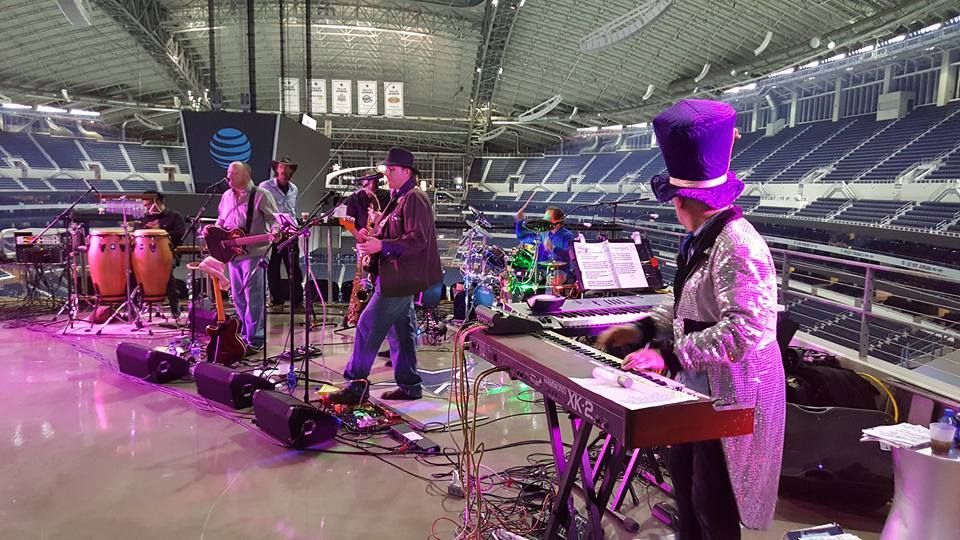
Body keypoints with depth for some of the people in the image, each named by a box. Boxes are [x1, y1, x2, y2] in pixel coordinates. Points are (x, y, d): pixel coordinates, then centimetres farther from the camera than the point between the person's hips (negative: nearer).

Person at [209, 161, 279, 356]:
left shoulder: (261, 195, -5)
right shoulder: (227, 196, 15)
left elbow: (274, 219, -7)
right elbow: (222, 219, 27)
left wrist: (274, 232, -26)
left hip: (253, 252, -7)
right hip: (232, 252, 7)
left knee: (253, 297, -7)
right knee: (237, 297, 13)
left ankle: (255, 339, -1)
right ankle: (246, 334, 25)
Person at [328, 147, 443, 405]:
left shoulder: (414, 199, -13)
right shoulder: (399, 199, 18)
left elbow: (417, 239, -23)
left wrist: (382, 245, -29)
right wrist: (373, 237, 8)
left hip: (400, 278, -10)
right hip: (398, 276, 10)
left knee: (368, 328, -8)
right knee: (401, 332, 12)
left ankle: (356, 385, 0)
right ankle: (409, 385, 19)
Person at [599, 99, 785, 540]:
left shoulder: (737, 246, -24)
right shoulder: (703, 240, 7)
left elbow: (747, 330, -32)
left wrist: (669, 355, -30)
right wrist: (643, 329, 2)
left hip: (730, 397, -10)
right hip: (701, 388, 10)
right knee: (684, 484, 24)